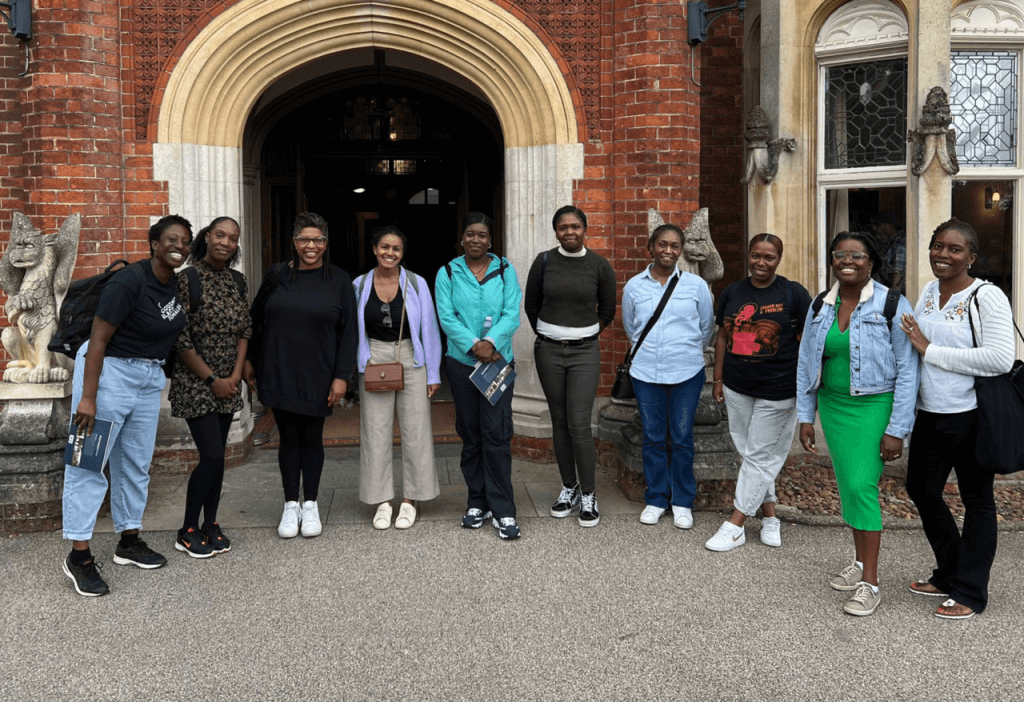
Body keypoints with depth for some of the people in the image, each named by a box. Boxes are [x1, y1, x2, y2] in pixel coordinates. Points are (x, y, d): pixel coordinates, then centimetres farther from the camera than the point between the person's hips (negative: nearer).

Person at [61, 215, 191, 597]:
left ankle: (129, 542, 26)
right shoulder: (130, 281, -19)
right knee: (89, 463, -3)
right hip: (108, 370, -8)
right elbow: (98, 339, -20)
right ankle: (78, 555, 3)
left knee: (136, 464, 14)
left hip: (149, 378, 8)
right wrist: (88, 397, -23)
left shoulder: (176, 284, 4)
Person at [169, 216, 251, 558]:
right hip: (195, 381, -6)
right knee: (212, 456, -10)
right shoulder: (187, 279, -11)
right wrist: (212, 380, -12)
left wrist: (235, 375, -2)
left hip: (228, 382, 6)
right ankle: (187, 531, 7)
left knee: (216, 456, 9)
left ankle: (210, 525, 22)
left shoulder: (237, 280, 7)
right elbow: (181, 340, -13)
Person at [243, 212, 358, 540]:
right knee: (288, 438, 6)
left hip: (317, 377, -1)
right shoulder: (277, 276, 4)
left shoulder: (339, 281, 0)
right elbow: (255, 319, 13)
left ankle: (310, 505, 23)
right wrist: (249, 360, 10)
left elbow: (348, 332, -2)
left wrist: (341, 376, -8)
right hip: (279, 374, 1)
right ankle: (290, 506, 19)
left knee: (311, 438, 8)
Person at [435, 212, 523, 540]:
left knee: (497, 433, -7)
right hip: (462, 362, 1)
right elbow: (446, 317, -4)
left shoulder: (505, 270, 5)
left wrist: (491, 342, -19)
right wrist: (474, 344, -17)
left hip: (499, 361, -1)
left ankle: (503, 511, -1)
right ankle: (477, 502, 21)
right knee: (471, 435, 9)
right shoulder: (448, 273, 5)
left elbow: (512, 314, -3)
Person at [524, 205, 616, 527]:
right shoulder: (544, 262, 0)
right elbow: (531, 305, 11)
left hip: (585, 352, -2)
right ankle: (569, 488, 22)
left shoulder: (600, 266, -2)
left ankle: (589, 495, 6)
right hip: (548, 351, 2)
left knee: (579, 424, -7)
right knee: (559, 422, 7)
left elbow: (607, 311, 10)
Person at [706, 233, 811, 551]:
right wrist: (718, 379, 10)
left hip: (777, 391, -5)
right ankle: (770, 517, 25)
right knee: (749, 451, 11)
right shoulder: (732, 293, 6)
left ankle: (735, 525, 7)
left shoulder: (793, 293, -5)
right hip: (737, 388, 5)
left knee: (759, 456, 1)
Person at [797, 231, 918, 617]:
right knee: (847, 484, 11)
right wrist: (805, 417, 8)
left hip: (874, 406, -5)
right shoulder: (819, 307, 4)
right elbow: (806, 364, 11)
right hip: (833, 405, 5)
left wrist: (897, 430, -13)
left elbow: (907, 371, -11)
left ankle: (870, 584, 0)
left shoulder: (892, 305, -11)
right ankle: (860, 562, 29)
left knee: (862, 486, -10)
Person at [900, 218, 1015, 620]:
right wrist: (910, 337, 1)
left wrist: (930, 349, -21)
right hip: (930, 414, 8)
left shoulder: (986, 297, -13)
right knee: (921, 489, 16)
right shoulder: (928, 292, 8)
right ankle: (949, 576, 36)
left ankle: (970, 593, 20)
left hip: (971, 417, -8)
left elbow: (1000, 359, -24)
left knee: (976, 500, 7)